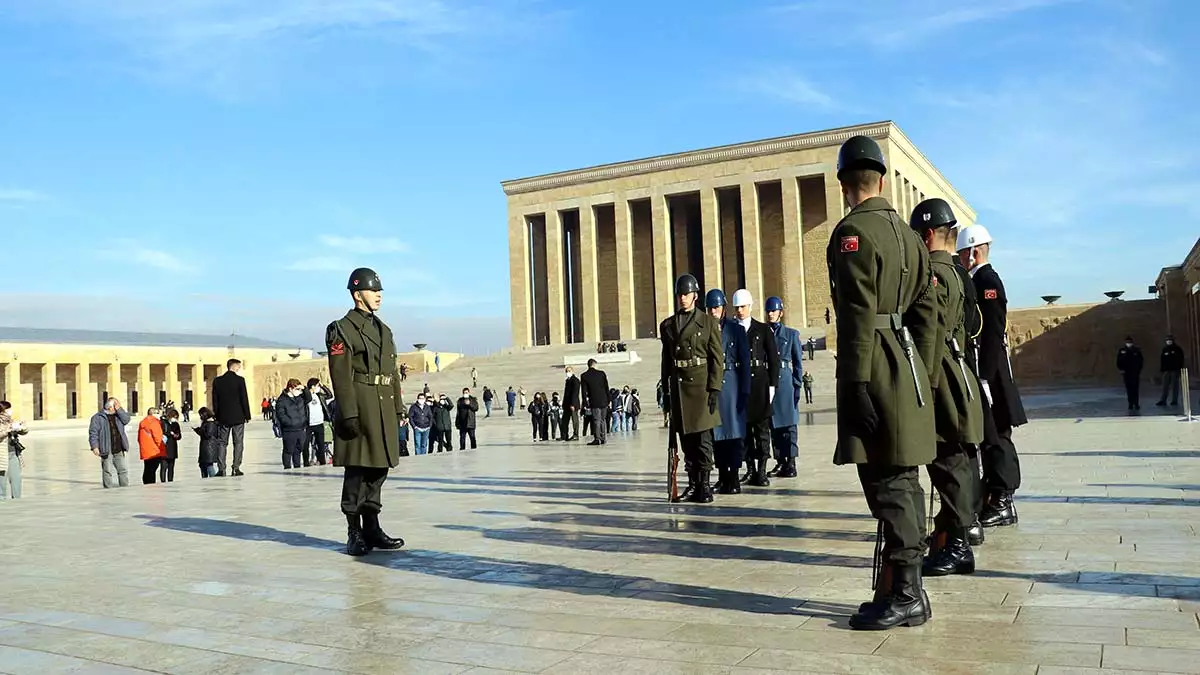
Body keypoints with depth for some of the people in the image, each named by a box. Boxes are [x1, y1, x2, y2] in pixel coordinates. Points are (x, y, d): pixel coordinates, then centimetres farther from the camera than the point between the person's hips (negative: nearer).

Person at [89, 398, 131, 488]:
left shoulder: (118, 416, 16)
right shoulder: (98, 417, -2)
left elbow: (126, 419, 0)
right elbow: (93, 433, -6)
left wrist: (119, 409, -5)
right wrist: (94, 447, -16)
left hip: (119, 451, 5)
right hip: (106, 451, -5)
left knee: (123, 470, 4)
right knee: (108, 472, -1)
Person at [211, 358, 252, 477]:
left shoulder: (217, 381, 3)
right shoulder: (240, 380, -8)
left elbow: (215, 400, 6)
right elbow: (244, 399, -8)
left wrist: (217, 416, 12)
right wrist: (247, 415, 1)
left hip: (223, 417, 3)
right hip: (238, 417, -3)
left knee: (222, 443, 9)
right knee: (238, 443, 3)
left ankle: (221, 468, 3)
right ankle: (236, 468, -1)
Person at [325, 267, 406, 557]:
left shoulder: (384, 330, 19)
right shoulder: (342, 329, -5)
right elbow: (341, 376, -12)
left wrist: (398, 410, 15)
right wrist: (349, 414, -18)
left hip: (384, 410, 8)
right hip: (359, 410, -7)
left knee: (378, 470, 11)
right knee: (357, 472, -2)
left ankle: (372, 528, 19)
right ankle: (354, 534, 7)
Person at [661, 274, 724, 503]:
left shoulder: (708, 322, 2)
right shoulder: (667, 325, 13)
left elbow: (717, 358, -2)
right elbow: (666, 360, 15)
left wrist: (714, 389, -9)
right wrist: (665, 389, 10)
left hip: (701, 385, -4)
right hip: (678, 387, 4)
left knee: (703, 439, -4)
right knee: (686, 440, 6)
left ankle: (704, 486, 1)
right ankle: (693, 484, 13)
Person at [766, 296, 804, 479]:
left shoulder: (791, 334, 5)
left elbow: (798, 362, 4)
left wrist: (797, 385, -3)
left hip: (785, 381, -3)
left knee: (789, 423, -4)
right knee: (774, 424, 6)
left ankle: (791, 463, -4)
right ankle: (780, 462, 14)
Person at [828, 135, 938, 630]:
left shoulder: (853, 232, -10)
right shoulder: (907, 234, 16)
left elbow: (859, 315, -18)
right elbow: (926, 311, 15)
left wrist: (856, 384, -18)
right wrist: (919, 376, 18)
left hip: (876, 372, -9)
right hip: (908, 366, 9)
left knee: (887, 483, -5)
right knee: (902, 481, 13)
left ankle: (903, 594, 1)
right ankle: (904, 590, 21)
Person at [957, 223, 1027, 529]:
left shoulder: (988, 280, -10)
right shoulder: (976, 281, 18)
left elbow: (993, 332, -18)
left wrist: (984, 377, -21)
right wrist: (979, 375, 16)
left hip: (988, 371, -10)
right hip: (980, 370, 10)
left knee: (995, 436, -5)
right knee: (988, 437, 12)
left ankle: (1002, 503, 1)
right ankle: (994, 498, 19)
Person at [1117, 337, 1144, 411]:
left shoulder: (1137, 350, -2)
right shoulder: (1122, 350, 0)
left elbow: (1141, 361, 4)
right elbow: (1119, 361, 5)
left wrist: (1139, 370, -1)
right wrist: (1121, 369, -4)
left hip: (1135, 372, -1)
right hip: (1126, 372, 1)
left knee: (1135, 388, -6)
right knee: (1129, 389, 5)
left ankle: (1136, 404, -3)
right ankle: (1131, 404, 10)